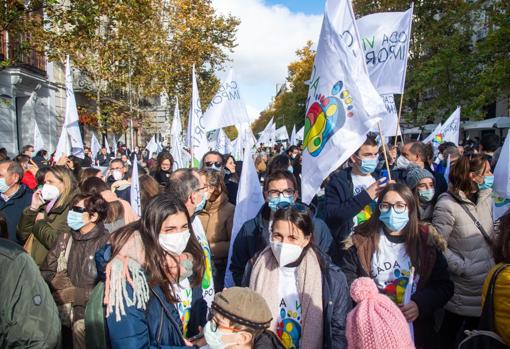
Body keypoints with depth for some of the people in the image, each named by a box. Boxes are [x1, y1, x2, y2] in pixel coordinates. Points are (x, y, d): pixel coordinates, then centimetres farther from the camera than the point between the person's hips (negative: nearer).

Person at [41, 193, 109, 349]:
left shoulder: (106, 244, -9)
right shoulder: (64, 239, 9)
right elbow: (45, 271, 10)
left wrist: (73, 294, -11)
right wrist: (59, 281, -8)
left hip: (91, 307, -5)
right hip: (63, 306, 5)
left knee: (80, 326, -24)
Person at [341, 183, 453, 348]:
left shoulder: (427, 240, -2)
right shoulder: (362, 240, -5)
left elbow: (444, 285, 0)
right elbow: (346, 280, -4)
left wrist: (421, 304, -16)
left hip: (417, 331, 1)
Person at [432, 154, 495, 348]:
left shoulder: (486, 199, 4)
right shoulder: (447, 205, -18)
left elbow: (492, 236, 16)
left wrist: (493, 262, 4)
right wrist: (464, 267, -18)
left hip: (485, 284, 7)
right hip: (462, 288, -6)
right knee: (451, 330, 12)